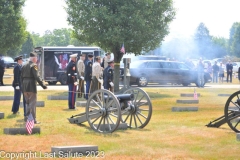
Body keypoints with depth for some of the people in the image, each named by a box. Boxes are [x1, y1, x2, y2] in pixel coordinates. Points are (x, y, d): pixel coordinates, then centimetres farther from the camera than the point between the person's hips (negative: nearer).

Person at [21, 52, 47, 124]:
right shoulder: (33, 66, -10)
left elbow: (21, 77, 15)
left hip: (25, 87, 7)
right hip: (31, 87, -7)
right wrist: (43, 85, -17)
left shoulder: (24, 66, 13)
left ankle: (27, 117, 14)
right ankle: (33, 119, 0)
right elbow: (37, 77, -18)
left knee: (28, 102, 18)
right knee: (32, 103, -1)